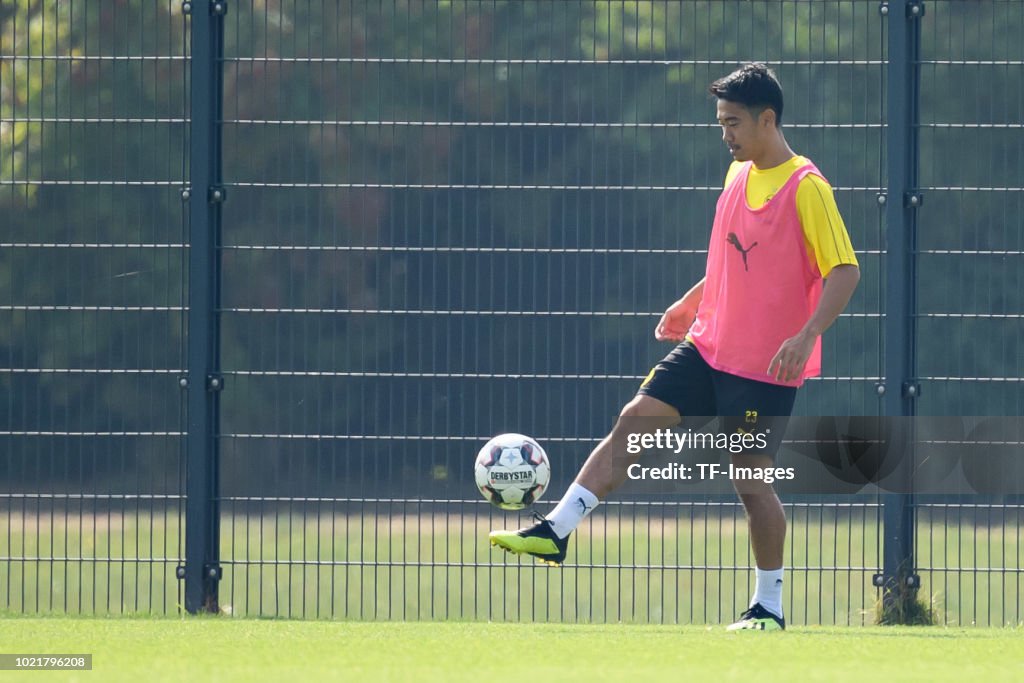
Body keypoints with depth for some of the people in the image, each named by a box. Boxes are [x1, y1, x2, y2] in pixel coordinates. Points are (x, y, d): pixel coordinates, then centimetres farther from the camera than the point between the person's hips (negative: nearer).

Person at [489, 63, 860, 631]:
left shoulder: (806, 189, -15)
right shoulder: (738, 174, 10)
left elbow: (844, 271, -17)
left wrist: (806, 335, -28)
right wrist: (691, 302, 20)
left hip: (764, 367, -7)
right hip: (707, 346, 7)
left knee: (751, 480, -2)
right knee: (636, 419, -4)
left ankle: (769, 606, 13)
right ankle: (555, 531, -5)